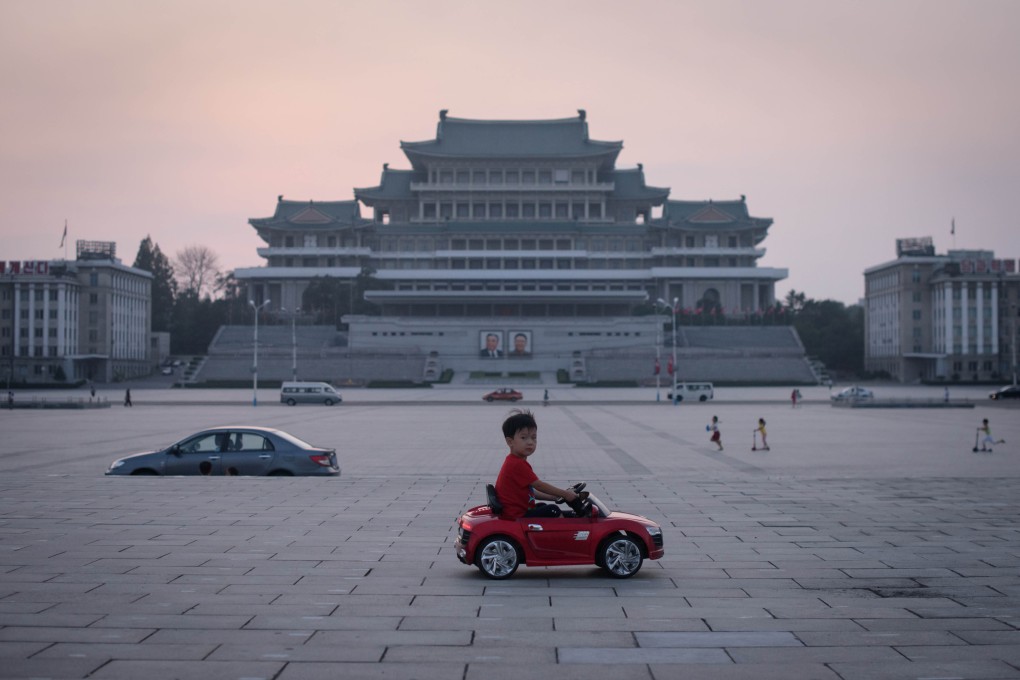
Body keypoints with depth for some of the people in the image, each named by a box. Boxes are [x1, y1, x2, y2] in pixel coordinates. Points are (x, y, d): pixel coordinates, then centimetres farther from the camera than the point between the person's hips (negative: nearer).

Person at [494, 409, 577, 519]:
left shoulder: (513, 462, 14)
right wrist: (565, 494, -7)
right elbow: (539, 485, -17)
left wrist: (555, 497, 12)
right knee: (552, 510, -12)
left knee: (543, 506, 28)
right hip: (516, 517, -12)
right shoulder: (517, 464, -20)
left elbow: (531, 492, 17)